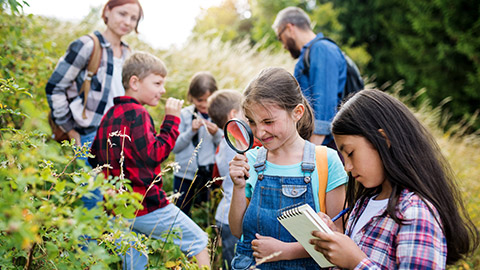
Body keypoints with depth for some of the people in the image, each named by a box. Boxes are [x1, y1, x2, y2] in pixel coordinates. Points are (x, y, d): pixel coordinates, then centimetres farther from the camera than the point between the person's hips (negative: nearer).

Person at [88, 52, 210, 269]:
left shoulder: (109, 115, 13)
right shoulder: (136, 114, -14)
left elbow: (94, 157, 17)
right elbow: (154, 154, -19)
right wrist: (171, 119, -15)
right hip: (147, 206, -9)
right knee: (198, 240, 5)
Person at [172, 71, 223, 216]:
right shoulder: (185, 114, 0)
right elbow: (175, 147, -3)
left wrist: (216, 133, -18)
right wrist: (191, 131, -15)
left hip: (210, 173, 0)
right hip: (185, 173, 1)